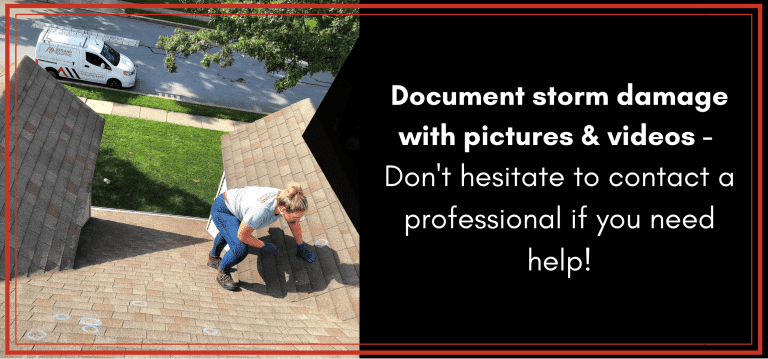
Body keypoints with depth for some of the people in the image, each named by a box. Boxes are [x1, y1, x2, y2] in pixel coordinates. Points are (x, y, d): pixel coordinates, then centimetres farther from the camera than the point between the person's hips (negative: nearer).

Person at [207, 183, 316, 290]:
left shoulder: (286, 200, -25)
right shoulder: (261, 211, -45)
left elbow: (294, 223, -3)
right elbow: (242, 235, -28)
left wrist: (301, 247, 10)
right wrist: (264, 246, -14)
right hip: (221, 209, -8)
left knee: (227, 231, 35)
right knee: (239, 249, -23)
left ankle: (213, 259, 63)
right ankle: (222, 274, 6)